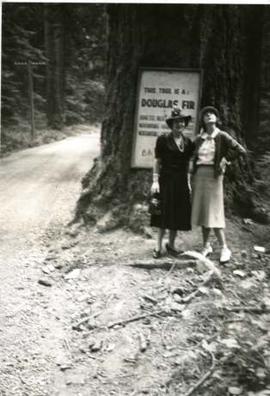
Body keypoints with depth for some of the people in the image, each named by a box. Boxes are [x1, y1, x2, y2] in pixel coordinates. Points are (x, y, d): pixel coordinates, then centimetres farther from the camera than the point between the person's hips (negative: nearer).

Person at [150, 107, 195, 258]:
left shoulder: (188, 142, 10)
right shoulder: (163, 139, -3)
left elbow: (188, 163, 13)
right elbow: (157, 161, -4)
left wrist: (188, 183, 10)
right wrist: (155, 180, -9)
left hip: (182, 181, 4)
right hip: (166, 179, -4)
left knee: (179, 213, 6)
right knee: (165, 211, -1)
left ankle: (171, 244, 19)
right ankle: (159, 245, 10)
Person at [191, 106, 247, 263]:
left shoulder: (222, 136, -4)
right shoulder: (199, 139, 10)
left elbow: (241, 150, -9)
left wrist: (225, 160, -7)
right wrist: (193, 180, 12)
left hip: (214, 176, -5)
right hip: (199, 175, 5)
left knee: (214, 212, -9)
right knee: (201, 211, 7)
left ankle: (225, 248, -2)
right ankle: (206, 246, 17)